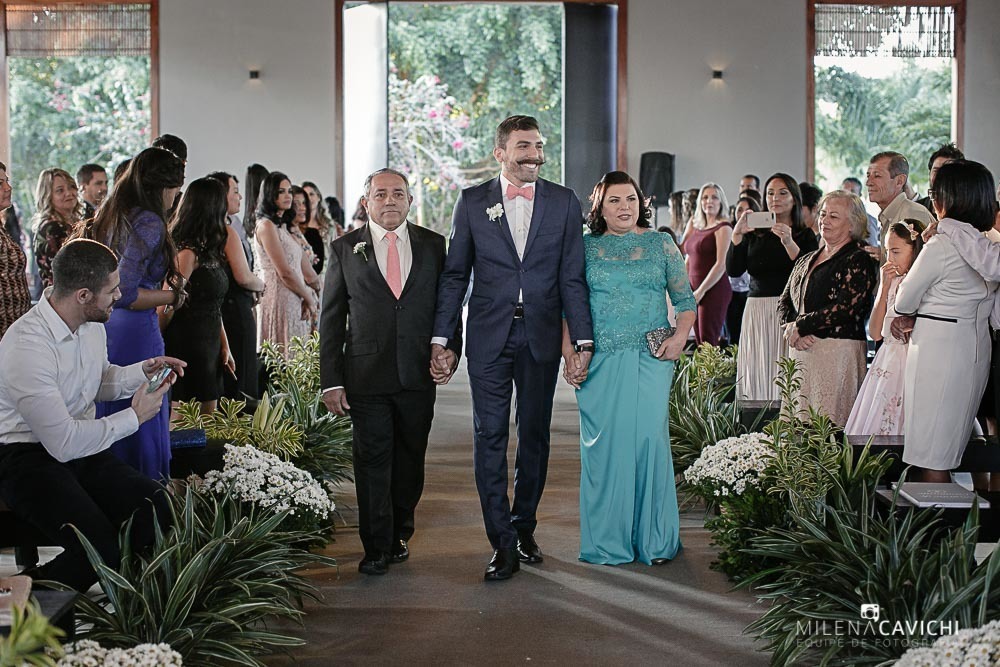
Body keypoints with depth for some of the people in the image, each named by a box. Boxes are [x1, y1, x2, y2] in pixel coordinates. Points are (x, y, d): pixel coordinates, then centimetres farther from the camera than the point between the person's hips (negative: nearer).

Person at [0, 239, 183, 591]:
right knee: (101, 550, -27)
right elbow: (64, 443, -24)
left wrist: (142, 370, 5)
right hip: (28, 459, -8)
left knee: (156, 509, -16)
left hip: (82, 446, 8)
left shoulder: (92, 324, 3)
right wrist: (134, 417, -13)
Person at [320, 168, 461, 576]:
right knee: (372, 462, 1)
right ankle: (377, 548, 11)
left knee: (410, 459, 11)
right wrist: (331, 380, -3)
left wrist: (450, 349, -4)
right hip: (366, 377, -2)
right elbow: (331, 320, 2)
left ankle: (399, 534, 29)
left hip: (419, 374, 2)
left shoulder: (432, 245, 7)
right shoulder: (345, 248, 3)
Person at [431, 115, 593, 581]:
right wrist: (440, 339, -1)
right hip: (488, 337, -1)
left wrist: (583, 340, -3)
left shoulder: (564, 203, 4)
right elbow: (455, 275, 4)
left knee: (535, 437, 10)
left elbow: (572, 277, 3)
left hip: (541, 337, 1)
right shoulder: (473, 201, 3)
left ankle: (524, 528, 27)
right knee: (490, 438, -1)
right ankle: (504, 545, 5)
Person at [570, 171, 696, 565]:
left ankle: (654, 540, 6)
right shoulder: (584, 248, 8)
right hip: (599, 362, 0)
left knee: (649, 438, -6)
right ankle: (607, 542, 11)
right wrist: (569, 355, -2)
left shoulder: (661, 244, 9)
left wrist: (680, 337, -7)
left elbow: (685, 301, 10)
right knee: (604, 444, 0)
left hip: (649, 359, 0)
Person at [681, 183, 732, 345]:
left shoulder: (723, 227, -5)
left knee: (708, 341, -11)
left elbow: (721, 264, -13)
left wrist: (701, 291, -14)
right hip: (695, 292, 7)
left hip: (714, 289, -7)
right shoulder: (695, 226, 16)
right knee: (699, 342, 6)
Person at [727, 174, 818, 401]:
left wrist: (789, 243, -21)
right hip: (757, 310, 3)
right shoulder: (754, 234, 13)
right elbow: (733, 271, 1)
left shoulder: (805, 235, 6)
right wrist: (737, 235, -10)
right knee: (757, 376, -1)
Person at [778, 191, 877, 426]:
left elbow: (846, 308, -15)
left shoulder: (858, 260, -4)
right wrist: (790, 327, -4)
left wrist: (800, 326, -9)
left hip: (838, 351, -7)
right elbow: (784, 303, 18)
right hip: (800, 351, 7)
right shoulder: (806, 260, 19)